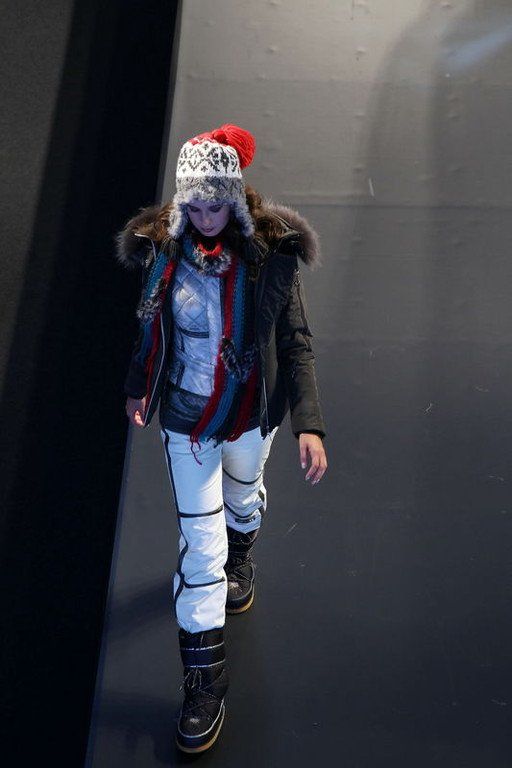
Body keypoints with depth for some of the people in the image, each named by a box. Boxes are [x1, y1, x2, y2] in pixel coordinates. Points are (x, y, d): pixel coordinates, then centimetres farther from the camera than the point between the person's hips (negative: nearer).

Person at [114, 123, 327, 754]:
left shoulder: (271, 252, -14)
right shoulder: (163, 247, -10)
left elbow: (295, 341, -12)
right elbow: (151, 327, 5)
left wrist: (309, 422, -20)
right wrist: (138, 388, 17)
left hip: (251, 414, 0)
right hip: (187, 418, 0)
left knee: (243, 501, 27)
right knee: (200, 546, 1)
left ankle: (240, 558, 65)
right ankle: (204, 678, 18)